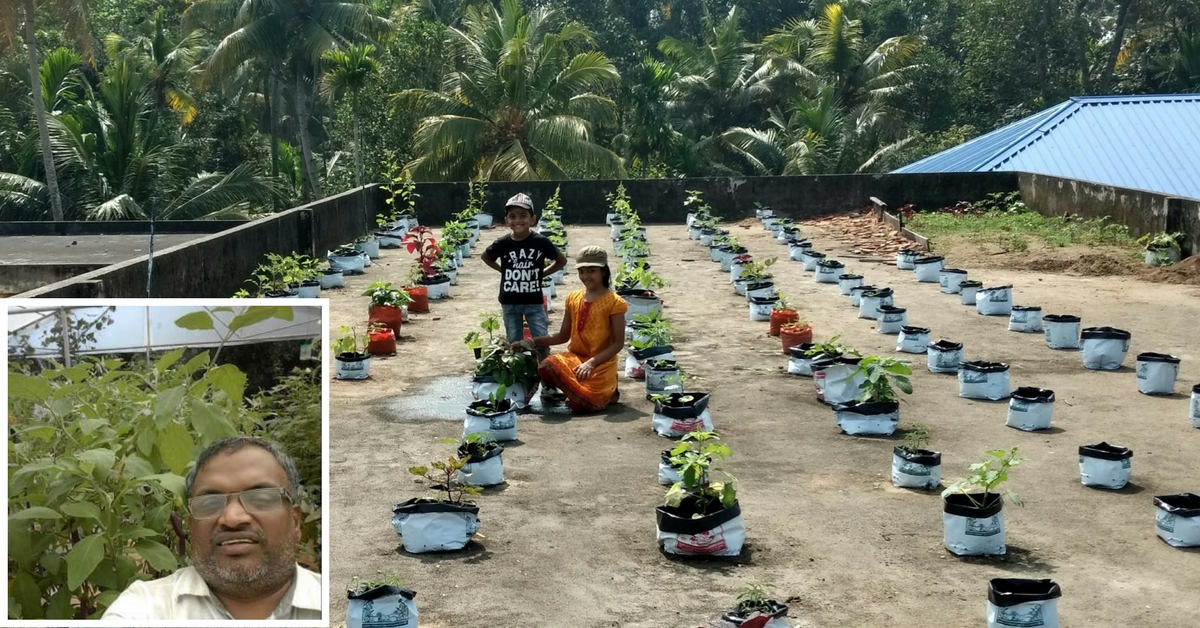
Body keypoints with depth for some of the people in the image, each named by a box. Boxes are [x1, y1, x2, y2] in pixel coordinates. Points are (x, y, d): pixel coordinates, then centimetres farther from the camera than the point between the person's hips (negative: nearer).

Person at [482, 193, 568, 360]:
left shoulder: (541, 242, -11)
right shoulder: (502, 243, -8)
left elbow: (562, 260, 4)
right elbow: (486, 257, 14)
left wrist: (542, 274, -2)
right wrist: (503, 270, 4)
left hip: (533, 301, -1)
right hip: (509, 302, 1)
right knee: (514, 344, 11)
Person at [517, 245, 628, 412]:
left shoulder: (614, 302, -7)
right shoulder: (573, 298, 10)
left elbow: (618, 343, -9)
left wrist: (591, 362, -19)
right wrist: (533, 341, 2)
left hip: (601, 364, -3)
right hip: (575, 357, 3)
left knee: (582, 404, -25)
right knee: (546, 367, -30)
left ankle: (607, 393, 10)